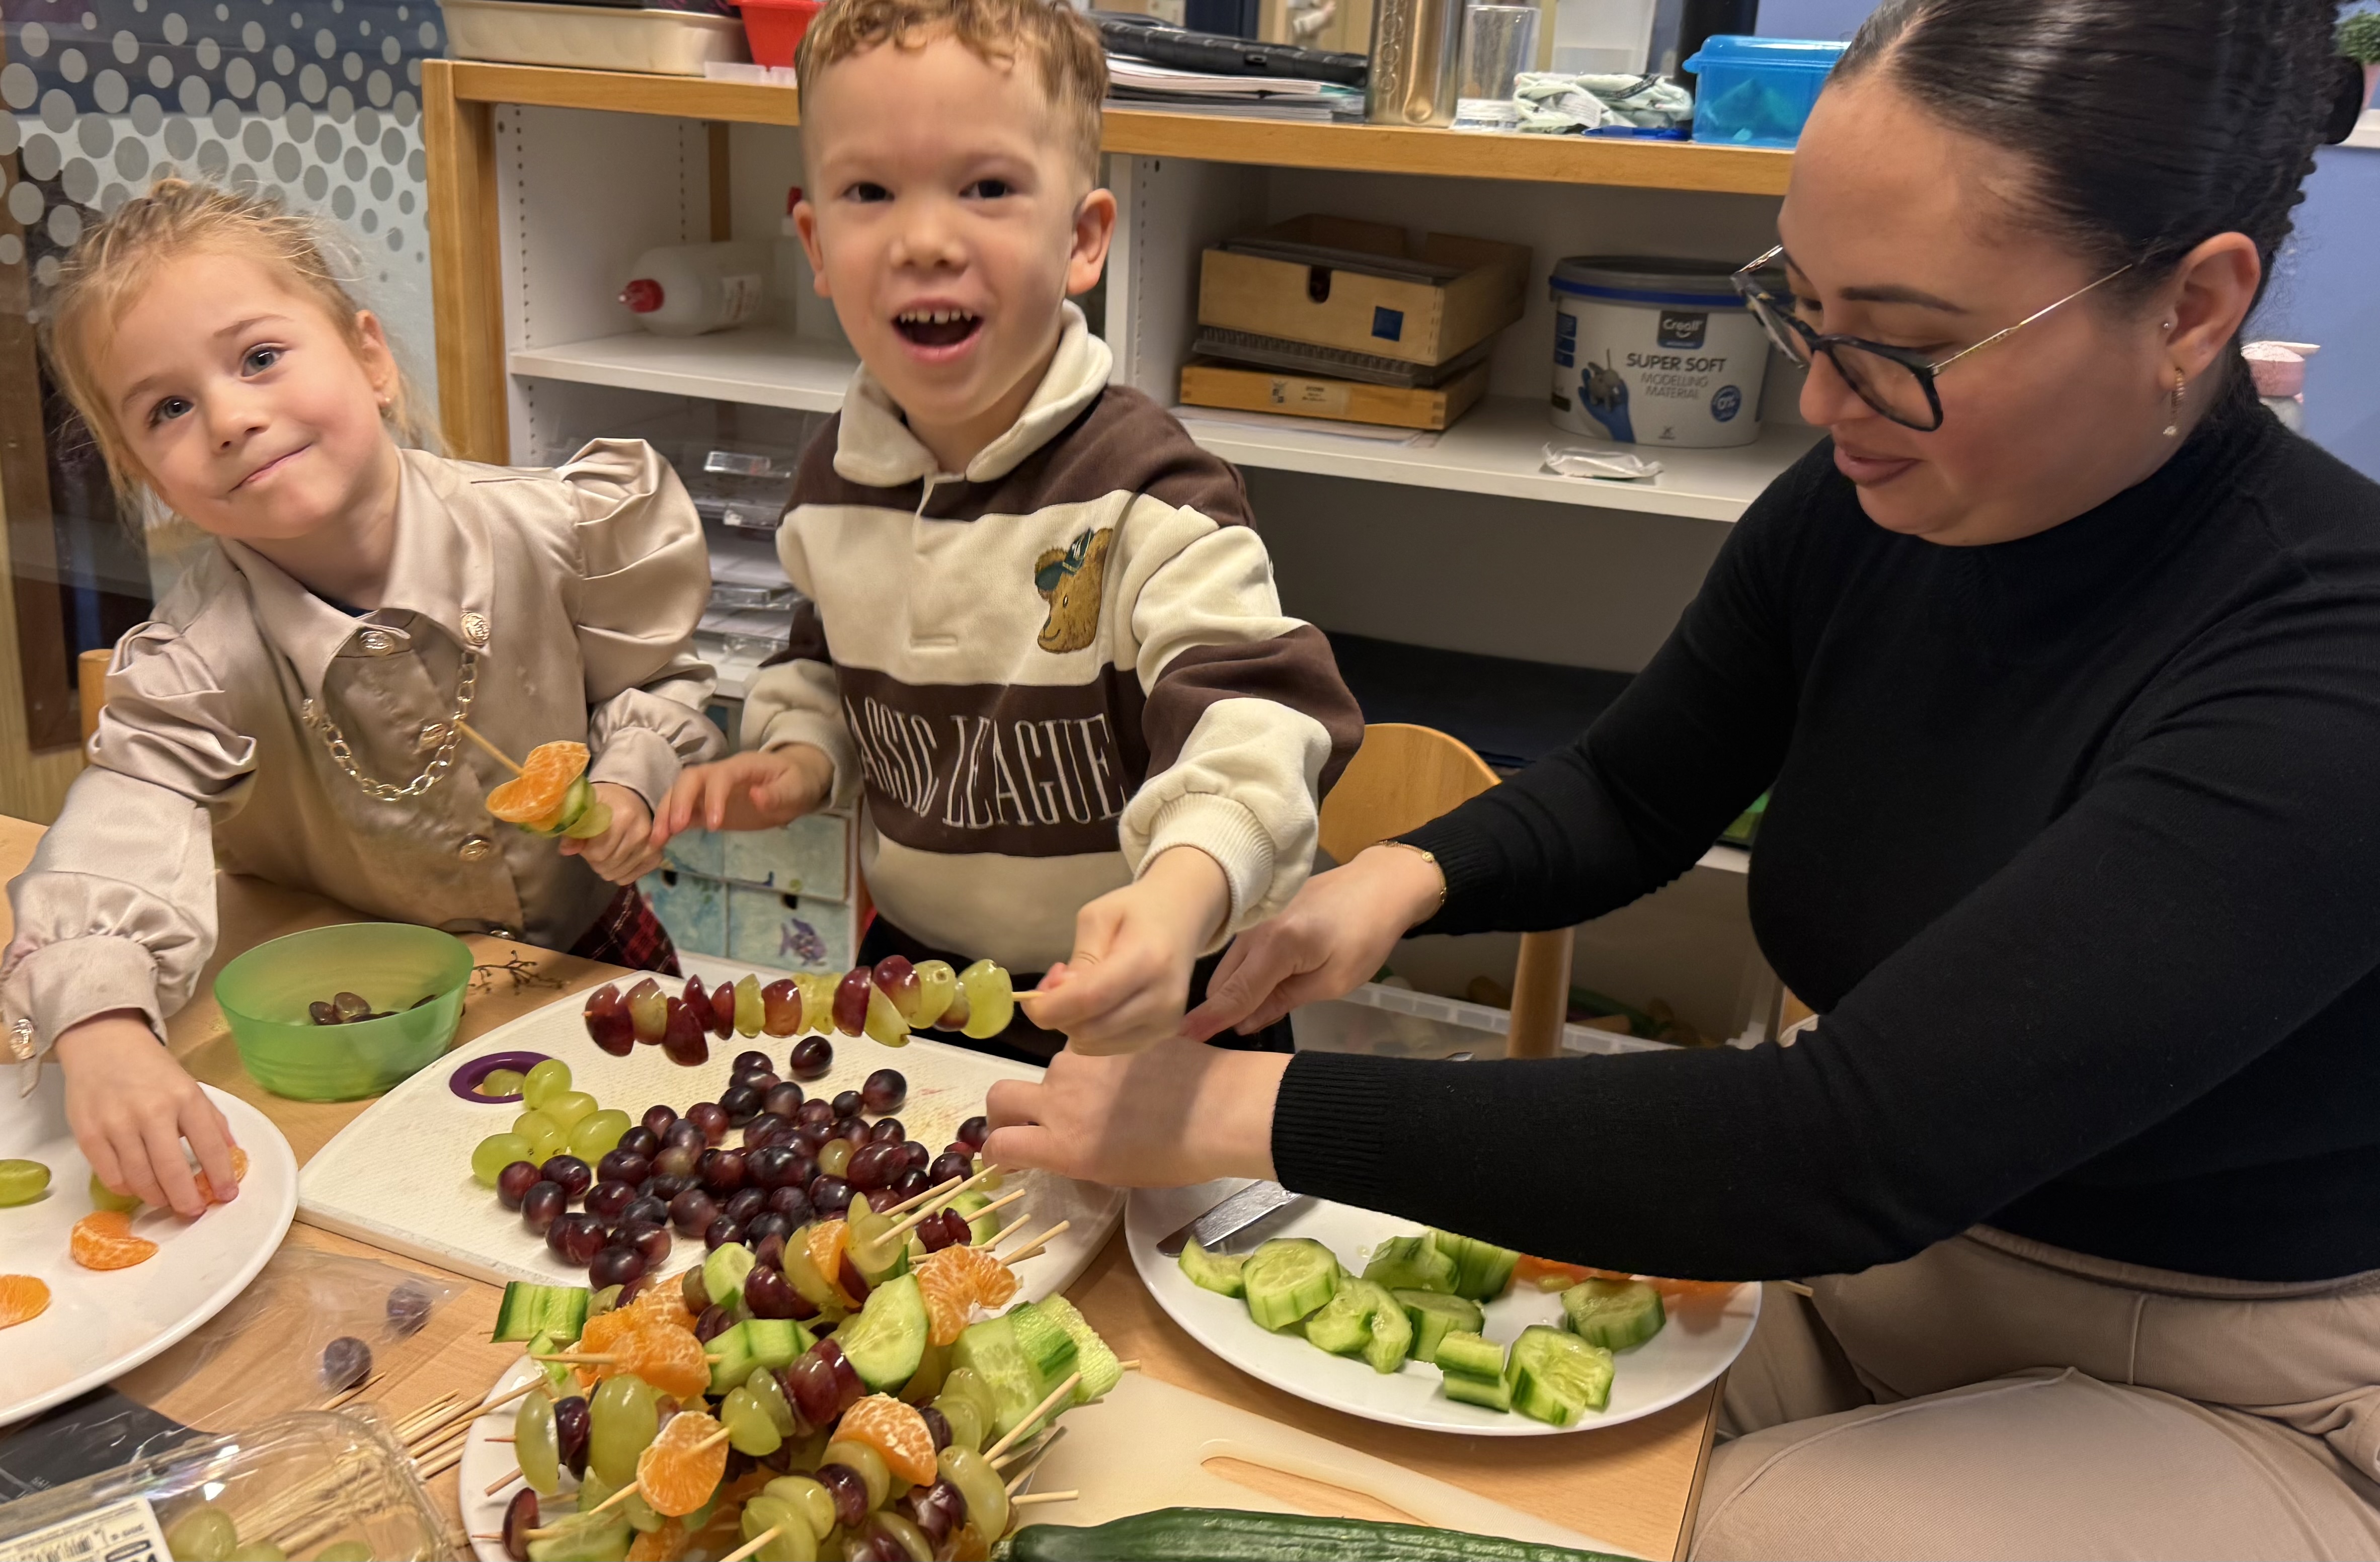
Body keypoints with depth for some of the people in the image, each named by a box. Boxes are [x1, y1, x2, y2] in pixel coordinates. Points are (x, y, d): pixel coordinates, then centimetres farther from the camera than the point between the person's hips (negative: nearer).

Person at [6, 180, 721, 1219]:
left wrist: (630, 778, -21)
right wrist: (104, 1031, -55)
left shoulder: (547, 535, -19)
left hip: (585, 955, 0)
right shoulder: (196, 662, -20)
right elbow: (116, 842, -35)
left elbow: (654, 673, 0)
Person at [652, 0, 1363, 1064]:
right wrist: (797, 759, -4)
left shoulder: (1143, 491, -24)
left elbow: (1253, 718, -35)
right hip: (912, 972, 6)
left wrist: (1181, 896, -53)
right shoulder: (836, 480, -3)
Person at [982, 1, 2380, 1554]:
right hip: (1870, 1271, 5)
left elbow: (1855, 1146, -37)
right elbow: (1629, 797, 7)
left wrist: (1245, 1108, -35)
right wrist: (1403, 877, -15)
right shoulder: (1858, 510, -9)